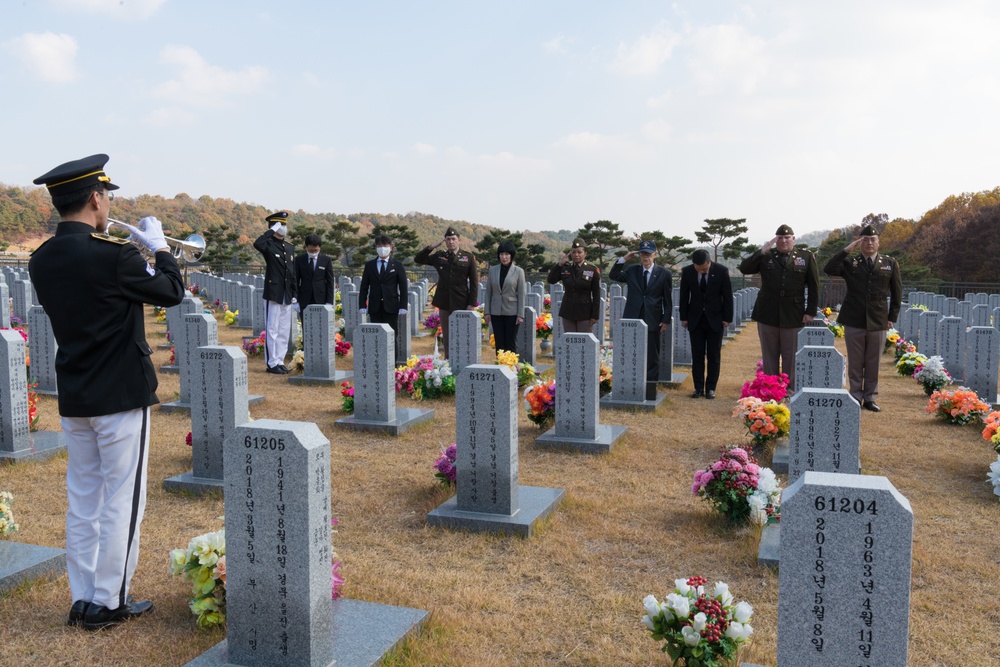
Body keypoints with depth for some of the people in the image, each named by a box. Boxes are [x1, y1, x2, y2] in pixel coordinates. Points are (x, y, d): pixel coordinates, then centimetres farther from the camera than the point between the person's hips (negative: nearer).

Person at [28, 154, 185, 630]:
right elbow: (171, 291, -7)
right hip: (120, 395, -7)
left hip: (73, 398, 7)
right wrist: (159, 246, 7)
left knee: (82, 500, 15)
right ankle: (109, 602, 13)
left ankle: (83, 600, 24)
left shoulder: (41, 260, 2)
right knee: (122, 501, 4)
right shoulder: (113, 256, -19)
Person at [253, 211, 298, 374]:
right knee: (272, 330, -2)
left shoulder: (290, 248, 14)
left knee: (284, 331, 10)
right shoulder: (268, 245, -5)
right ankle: (272, 363, 4)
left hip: (287, 296, 7)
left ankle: (280, 361, 17)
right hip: (273, 294, -7)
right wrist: (272, 230, -20)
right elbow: (257, 244, -31)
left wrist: (294, 294, 11)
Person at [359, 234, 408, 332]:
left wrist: (403, 306, -5)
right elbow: (364, 287, 9)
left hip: (391, 307, -1)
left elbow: (403, 287, 3)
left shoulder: (397, 265, 6)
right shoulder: (369, 265, 10)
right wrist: (362, 305, -1)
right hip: (374, 308, 1)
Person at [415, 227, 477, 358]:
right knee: (446, 335, 9)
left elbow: (474, 282, -2)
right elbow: (417, 259, 11)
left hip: (461, 303, -3)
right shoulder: (439, 256, 7)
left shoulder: (468, 257, -1)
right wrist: (432, 247, -1)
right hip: (443, 302, 3)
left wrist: (472, 303, -9)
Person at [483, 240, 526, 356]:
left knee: (511, 343, 1)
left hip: (512, 312, -3)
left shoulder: (518, 271, -2)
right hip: (496, 312, 3)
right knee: (499, 343, 5)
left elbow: (521, 294, -3)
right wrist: (487, 311, 3)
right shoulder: (493, 270, 6)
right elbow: (488, 292, 8)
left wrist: (520, 314, -8)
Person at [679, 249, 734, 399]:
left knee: (714, 356, 3)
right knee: (697, 355, 4)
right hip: (695, 319, 2)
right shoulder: (687, 271, -6)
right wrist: (684, 317, 0)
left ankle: (711, 388, 11)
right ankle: (698, 388, 11)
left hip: (715, 319, -1)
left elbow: (727, 295, -5)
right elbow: (684, 296, 2)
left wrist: (727, 318, -6)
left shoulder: (721, 271, -11)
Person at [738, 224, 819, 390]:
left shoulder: (807, 257, 2)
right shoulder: (765, 256, 4)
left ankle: (790, 391, 16)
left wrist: (811, 312, -4)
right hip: (767, 315, 1)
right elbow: (744, 268, -7)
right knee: (769, 356, 9)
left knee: (791, 358, 7)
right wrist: (762, 252, -15)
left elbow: (814, 287, 2)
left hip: (794, 316, -1)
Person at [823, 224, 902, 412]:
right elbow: (828, 269, -12)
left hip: (878, 321, 1)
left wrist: (892, 317, 5)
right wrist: (847, 250, -14)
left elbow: (897, 293, 11)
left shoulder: (890, 264, 8)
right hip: (853, 321, -1)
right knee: (855, 362, 5)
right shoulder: (850, 262, 5)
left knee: (873, 363, 6)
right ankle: (856, 397, 14)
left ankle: (870, 398, 16)